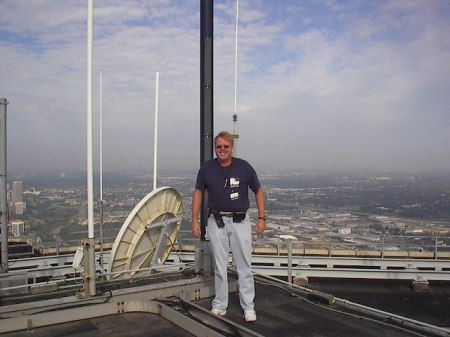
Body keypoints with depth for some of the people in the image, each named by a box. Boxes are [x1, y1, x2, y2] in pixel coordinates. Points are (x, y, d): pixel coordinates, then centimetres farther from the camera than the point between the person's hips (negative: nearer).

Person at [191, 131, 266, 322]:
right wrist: (195, 220, 3)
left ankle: (248, 307, 14)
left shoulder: (244, 167, -5)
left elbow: (258, 191, 5)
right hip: (216, 222, 1)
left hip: (240, 221, -1)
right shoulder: (206, 168, -2)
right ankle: (219, 306, 22)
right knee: (219, 266, 9)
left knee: (244, 266, 3)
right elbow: (198, 193, 9)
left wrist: (262, 218, 0)